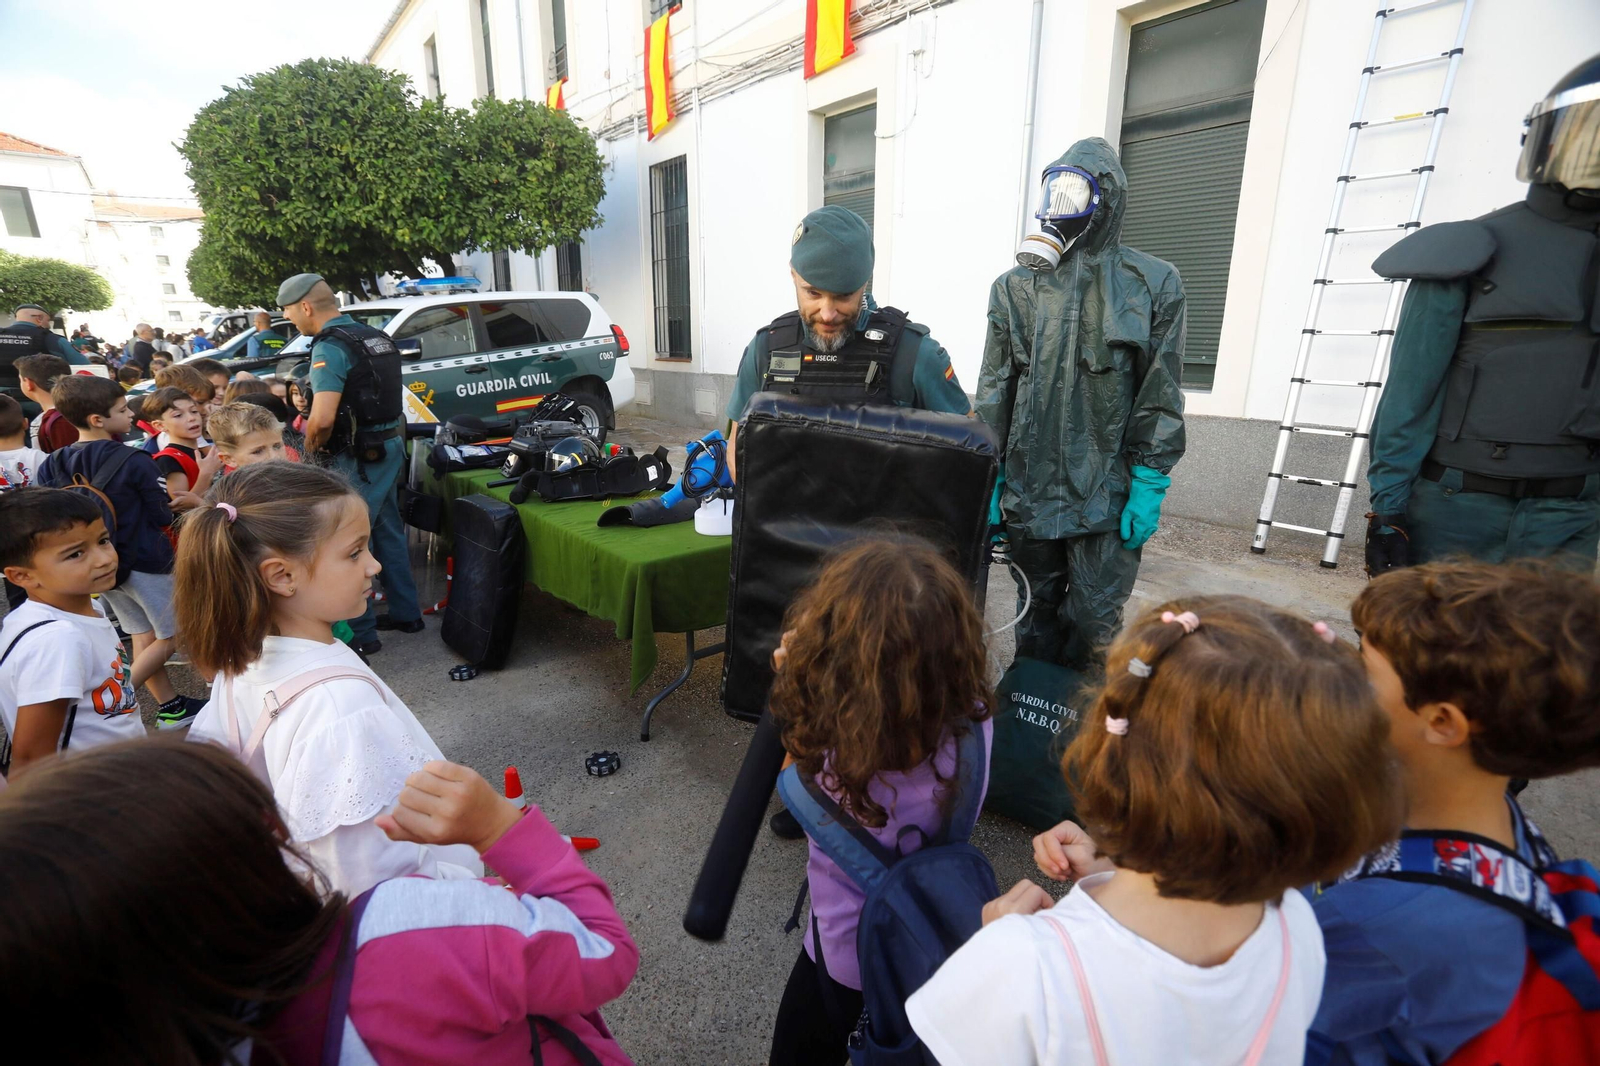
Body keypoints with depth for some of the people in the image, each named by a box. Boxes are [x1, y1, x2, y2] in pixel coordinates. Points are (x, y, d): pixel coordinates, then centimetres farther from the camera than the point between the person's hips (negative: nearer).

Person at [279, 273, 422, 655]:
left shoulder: (330, 347, -17)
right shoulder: (377, 337, 11)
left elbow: (322, 419, -25)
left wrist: (311, 449, -6)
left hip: (359, 455, -9)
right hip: (390, 444, 9)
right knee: (388, 530, 17)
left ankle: (362, 632, 7)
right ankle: (405, 612, 27)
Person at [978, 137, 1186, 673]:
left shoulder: (1153, 284, 2)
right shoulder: (1015, 286, 7)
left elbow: (1160, 395, 0)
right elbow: (994, 392, 6)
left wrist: (1149, 485, -6)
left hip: (1108, 496, -2)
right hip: (1028, 489, 2)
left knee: (1093, 624, 5)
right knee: (1036, 617, 15)